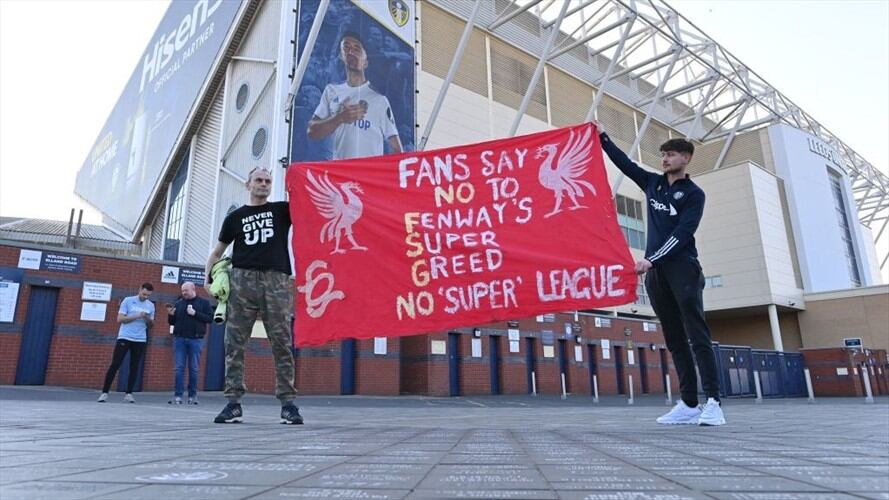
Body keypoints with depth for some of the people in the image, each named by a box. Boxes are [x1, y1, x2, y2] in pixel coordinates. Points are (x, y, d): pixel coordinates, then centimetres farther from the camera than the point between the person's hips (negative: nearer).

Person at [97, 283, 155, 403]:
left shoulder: (151, 306, 9)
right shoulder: (128, 301, 0)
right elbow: (120, 319, -7)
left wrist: (147, 319, -10)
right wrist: (137, 316, -17)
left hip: (140, 340, 3)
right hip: (124, 338, -3)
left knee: (134, 367, 5)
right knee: (115, 365, -4)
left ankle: (129, 393, 11)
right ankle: (104, 392, 2)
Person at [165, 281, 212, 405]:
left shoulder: (204, 303, 5)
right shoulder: (178, 303, 12)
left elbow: (210, 318, -4)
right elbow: (172, 322, 15)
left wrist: (195, 313, -13)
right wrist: (170, 315, -5)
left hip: (195, 339, -2)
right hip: (179, 339, 2)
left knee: (194, 369, 3)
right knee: (179, 368, 0)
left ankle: (193, 396, 9)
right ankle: (177, 396, 1)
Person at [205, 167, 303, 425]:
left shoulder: (281, 210, 18)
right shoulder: (235, 217, 18)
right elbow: (217, 251, 21)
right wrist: (208, 277, 9)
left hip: (277, 280, -1)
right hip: (242, 279, 1)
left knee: (282, 344, -5)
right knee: (234, 343, -3)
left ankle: (288, 402, -2)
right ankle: (234, 403, 2)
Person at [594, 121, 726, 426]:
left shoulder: (693, 194, 1)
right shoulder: (653, 184, 17)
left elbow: (682, 233, -11)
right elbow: (624, 162, 24)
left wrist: (651, 259, -19)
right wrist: (602, 137, 23)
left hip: (683, 269, -5)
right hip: (656, 272, 5)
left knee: (697, 335, -10)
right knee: (674, 339, 3)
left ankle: (713, 403, -12)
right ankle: (689, 404, 6)